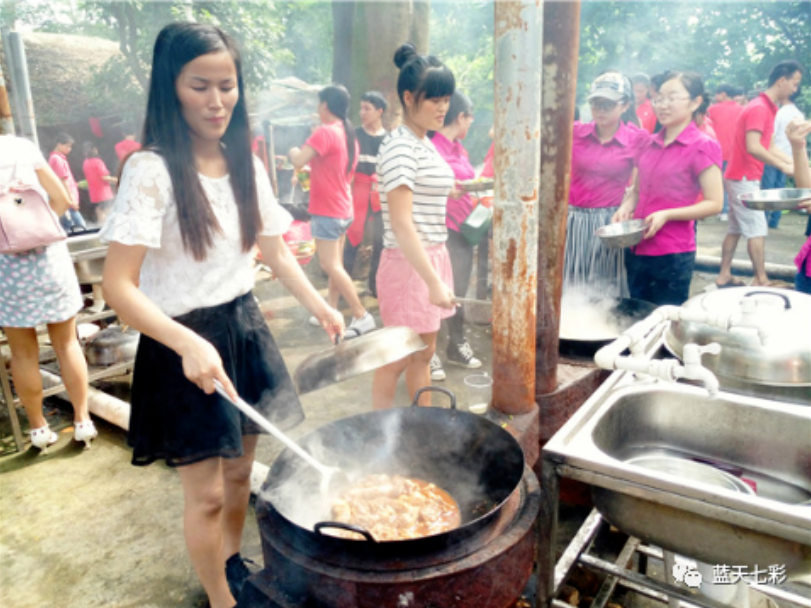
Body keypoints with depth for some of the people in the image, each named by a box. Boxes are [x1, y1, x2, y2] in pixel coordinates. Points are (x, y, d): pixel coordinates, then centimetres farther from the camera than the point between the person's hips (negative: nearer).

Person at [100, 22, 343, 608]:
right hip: (185, 344, -6)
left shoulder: (246, 165, 4)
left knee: (240, 469, 20)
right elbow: (118, 285, -20)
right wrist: (188, 344, -35)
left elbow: (275, 250, 13)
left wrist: (318, 305, -2)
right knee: (206, 493, 4)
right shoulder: (152, 170, -16)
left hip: (245, 328, 6)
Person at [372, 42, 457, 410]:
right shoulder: (399, 146, -16)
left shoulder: (426, 144, 12)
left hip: (434, 256, 9)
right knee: (397, 360, 2)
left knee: (424, 353, 17)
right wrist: (434, 282, -28)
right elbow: (401, 223, -23)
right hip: (408, 264, -9)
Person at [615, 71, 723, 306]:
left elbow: (714, 203, -10)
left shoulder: (703, 147, -8)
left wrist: (666, 214, -20)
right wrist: (626, 206, -1)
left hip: (673, 256, -6)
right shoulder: (651, 144, 10)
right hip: (637, 250, 6)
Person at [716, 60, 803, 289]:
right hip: (744, 178, -10)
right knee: (757, 230, -6)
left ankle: (724, 276, 15)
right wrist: (783, 166, -19)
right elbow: (753, 148, -24)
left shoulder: (766, 107, 16)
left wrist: (791, 161, 12)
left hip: (740, 177, 10)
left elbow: (765, 147, 19)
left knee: (735, 229, 10)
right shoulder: (759, 108, -15)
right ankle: (761, 281, 0)